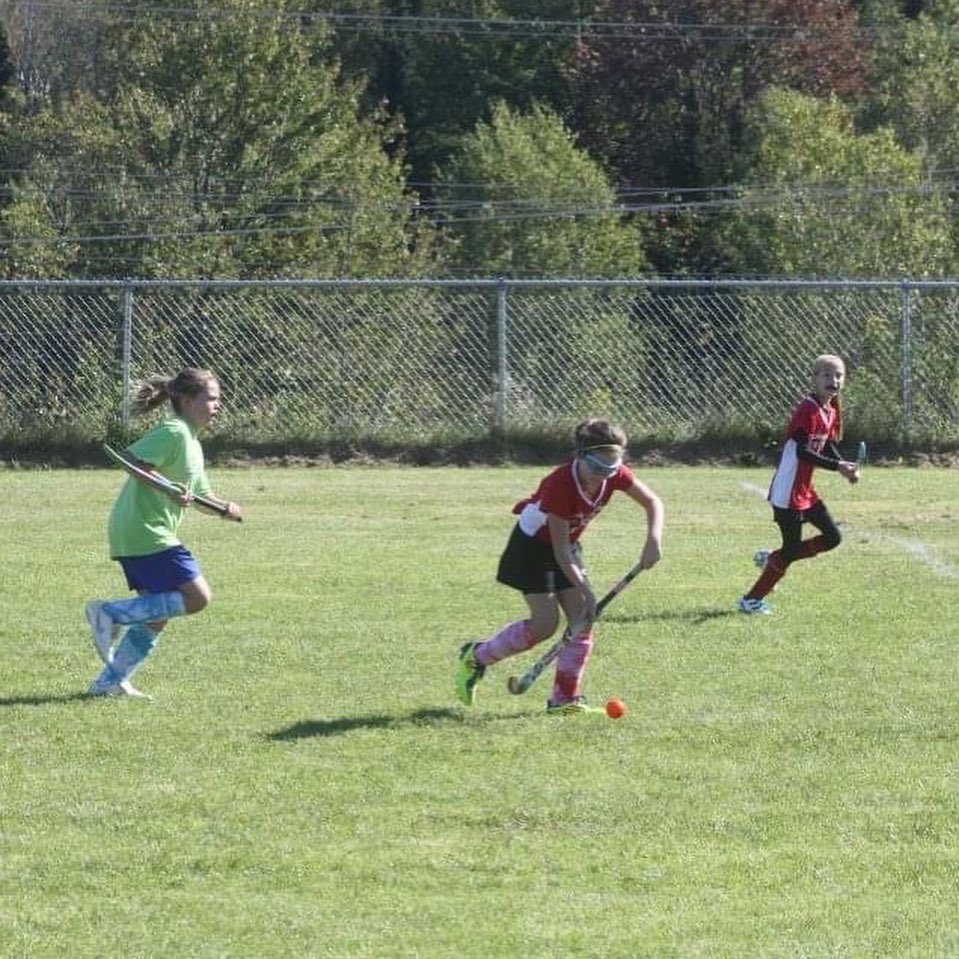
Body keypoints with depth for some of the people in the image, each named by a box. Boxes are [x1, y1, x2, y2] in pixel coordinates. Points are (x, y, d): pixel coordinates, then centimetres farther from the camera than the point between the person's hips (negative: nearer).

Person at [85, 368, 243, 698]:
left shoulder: (192, 444, 21)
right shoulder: (173, 432, -10)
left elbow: (201, 495, 29)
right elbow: (132, 460, -21)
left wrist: (225, 508, 9)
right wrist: (169, 491, -29)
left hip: (133, 535, 10)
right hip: (146, 532, -10)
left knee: (155, 616, 12)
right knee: (196, 596, -12)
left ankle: (111, 681, 13)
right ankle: (112, 613, -12)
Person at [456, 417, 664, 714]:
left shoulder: (615, 475, -18)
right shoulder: (560, 484, -35)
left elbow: (652, 502, -5)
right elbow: (561, 551, -31)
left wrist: (654, 540, -23)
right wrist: (585, 591, -34)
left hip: (568, 544, 7)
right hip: (533, 545, -7)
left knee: (583, 619, -6)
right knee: (545, 624, -13)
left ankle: (565, 698, -1)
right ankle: (475, 657, 6)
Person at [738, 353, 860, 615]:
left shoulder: (832, 411, 8)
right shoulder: (808, 410, -20)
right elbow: (803, 452, -27)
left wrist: (846, 466, -1)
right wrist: (837, 466, -29)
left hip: (806, 491, 9)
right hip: (788, 492, -9)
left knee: (832, 537, 10)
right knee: (792, 549, -4)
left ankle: (772, 559, 21)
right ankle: (752, 600, 7)